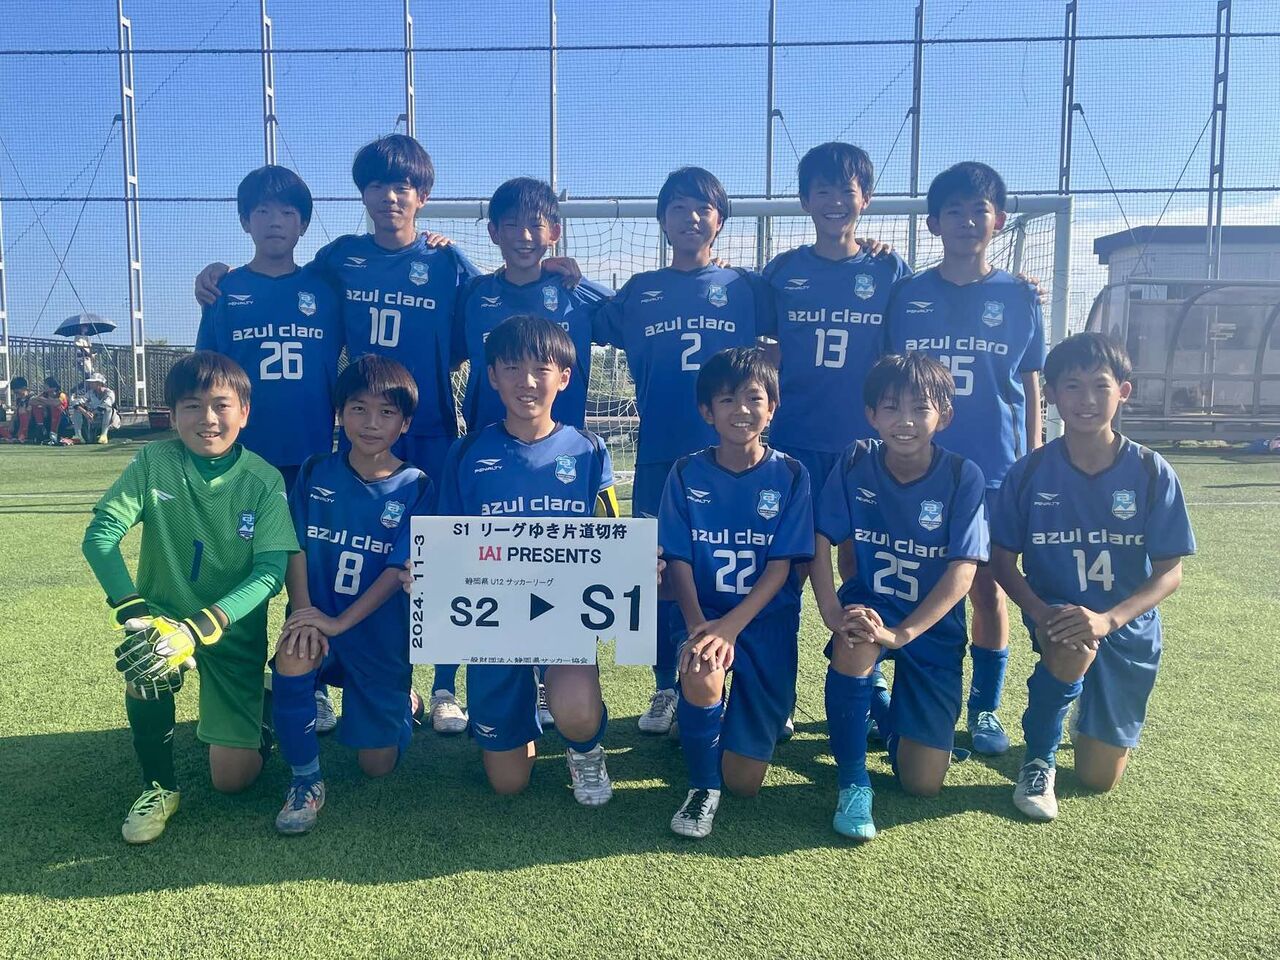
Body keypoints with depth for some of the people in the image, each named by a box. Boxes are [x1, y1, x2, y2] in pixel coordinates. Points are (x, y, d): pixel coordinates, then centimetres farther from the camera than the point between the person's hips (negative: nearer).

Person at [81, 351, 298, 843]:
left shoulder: (265, 481, -15)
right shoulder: (154, 462, -12)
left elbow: (270, 572, -22)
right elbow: (100, 534, -19)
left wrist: (199, 629, -36)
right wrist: (136, 612, -35)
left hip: (234, 628, -1)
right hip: (165, 615, 1)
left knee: (233, 779, -4)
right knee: (144, 664, -35)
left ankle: (259, 711, 32)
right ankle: (159, 785, -7)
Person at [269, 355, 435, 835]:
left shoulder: (415, 489, -9)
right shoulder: (315, 473, -1)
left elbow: (398, 571, -14)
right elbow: (296, 548, -3)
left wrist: (339, 622, -22)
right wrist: (303, 612, -18)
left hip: (380, 633, -1)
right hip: (318, 617, 1)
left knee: (378, 764, 4)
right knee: (292, 658, -35)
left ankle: (402, 702, 40)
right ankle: (306, 779, -11)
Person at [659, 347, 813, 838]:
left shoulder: (789, 475, -4)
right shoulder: (687, 474, -1)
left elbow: (781, 567, -8)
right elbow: (679, 560, -4)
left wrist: (730, 626, -22)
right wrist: (697, 625, -21)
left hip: (766, 618, 0)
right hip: (704, 612, 1)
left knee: (744, 779, -4)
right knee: (700, 673, -37)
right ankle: (702, 786, -8)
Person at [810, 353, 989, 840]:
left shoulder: (962, 476, -14)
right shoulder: (855, 462, -9)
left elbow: (963, 569, -20)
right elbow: (822, 539, -10)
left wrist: (901, 632, -31)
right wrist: (831, 610, -26)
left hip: (933, 624, 0)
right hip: (869, 604, 0)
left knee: (923, 782, -6)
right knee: (854, 645, -39)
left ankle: (887, 710, 30)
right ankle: (853, 781, -15)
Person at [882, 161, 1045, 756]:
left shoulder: (1018, 296, 4)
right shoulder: (906, 295, 4)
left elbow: (1031, 386, 7)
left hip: (995, 468, 0)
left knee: (987, 586, 6)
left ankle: (985, 707, 22)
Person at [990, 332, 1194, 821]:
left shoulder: (1152, 473, -11)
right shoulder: (1029, 473, -11)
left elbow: (1170, 571, -10)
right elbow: (1003, 559, -4)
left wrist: (1107, 619, -26)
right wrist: (1039, 610, -24)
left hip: (1128, 627, 1)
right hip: (1055, 613, -1)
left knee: (1099, 777, 5)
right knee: (1072, 653, -39)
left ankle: (1088, 710, 43)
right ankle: (1038, 759, -8)